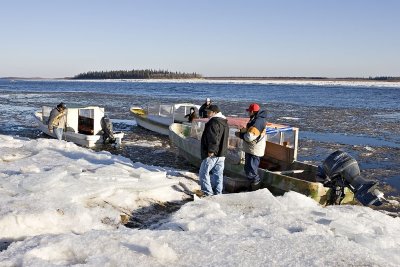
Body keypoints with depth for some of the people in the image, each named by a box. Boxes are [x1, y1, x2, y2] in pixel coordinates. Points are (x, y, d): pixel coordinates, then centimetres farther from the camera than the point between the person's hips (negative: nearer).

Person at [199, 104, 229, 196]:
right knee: (218, 175, 12)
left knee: (203, 173, 0)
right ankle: (218, 194, 17)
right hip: (221, 154, 9)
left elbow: (213, 138, -25)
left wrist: (211, 151, -21)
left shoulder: (214, 122, -17)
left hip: (212, 154, -9)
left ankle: (208, 193, -1)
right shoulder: (224, 123, 15)